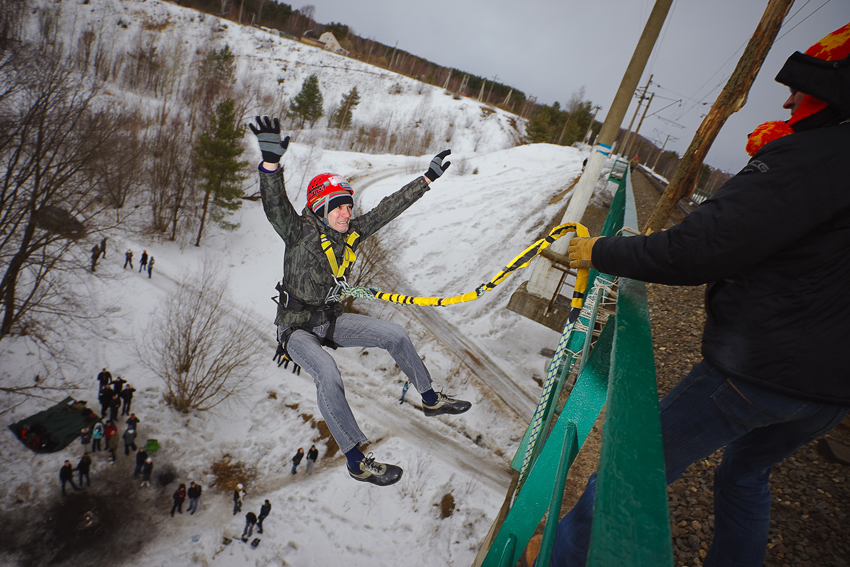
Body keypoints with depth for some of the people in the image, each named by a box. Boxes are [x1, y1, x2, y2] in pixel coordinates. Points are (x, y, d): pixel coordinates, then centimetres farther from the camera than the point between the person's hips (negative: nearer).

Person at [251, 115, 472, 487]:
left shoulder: (353, 231, 0)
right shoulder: (301, 232, -16)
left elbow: (389, 207, 1)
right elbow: (275, 208, -35)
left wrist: (429, 177, 3)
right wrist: (271, 161, -52)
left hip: (332, 320, 7)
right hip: (297, 327, -6)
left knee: (395, 335, 0)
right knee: (329, 375, -32)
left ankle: (430, 399, 16)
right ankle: (355, 461, -19)